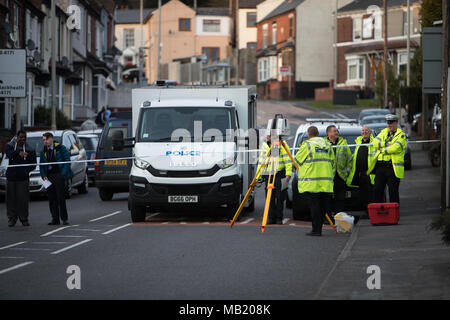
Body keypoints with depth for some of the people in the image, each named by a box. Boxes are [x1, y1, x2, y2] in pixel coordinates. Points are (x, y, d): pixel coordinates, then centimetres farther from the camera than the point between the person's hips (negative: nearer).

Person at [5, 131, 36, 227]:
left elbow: (33, 164, 7)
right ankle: (12, 219, 11)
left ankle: (24, 219, 7)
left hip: (23, 178, 0)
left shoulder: (29, 150, 6)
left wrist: (27, 170, -13)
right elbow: (9, 154, -17)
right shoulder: (10, 146, 5)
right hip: (11, 176, 0)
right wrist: (18, 152, -36)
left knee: (23, 199, -4)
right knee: (11, 198, 2)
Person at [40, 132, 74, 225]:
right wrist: (43, 176, 3)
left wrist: (63, 174, -12)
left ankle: (64, 218, -3)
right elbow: (41, 165, 19)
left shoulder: (61, 148, 0)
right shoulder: (43, 152, 16)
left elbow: (67, 161, -3)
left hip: (59, 175, -5)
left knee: (61, 197, -8)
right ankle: (55, 219, 7)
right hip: (49, 177, 5)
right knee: (52, 199, 3)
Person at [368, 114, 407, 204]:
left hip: (393, 166, -6)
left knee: (393, 192, -1)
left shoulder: (401, 135, -2)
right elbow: (375, 142, 3)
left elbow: (395, 148, -17)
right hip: (380, 165, 6)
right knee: (377, 190, 6)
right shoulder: (383, 132, 17)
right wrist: (386, 144, -11)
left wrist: (382, 150, -7)